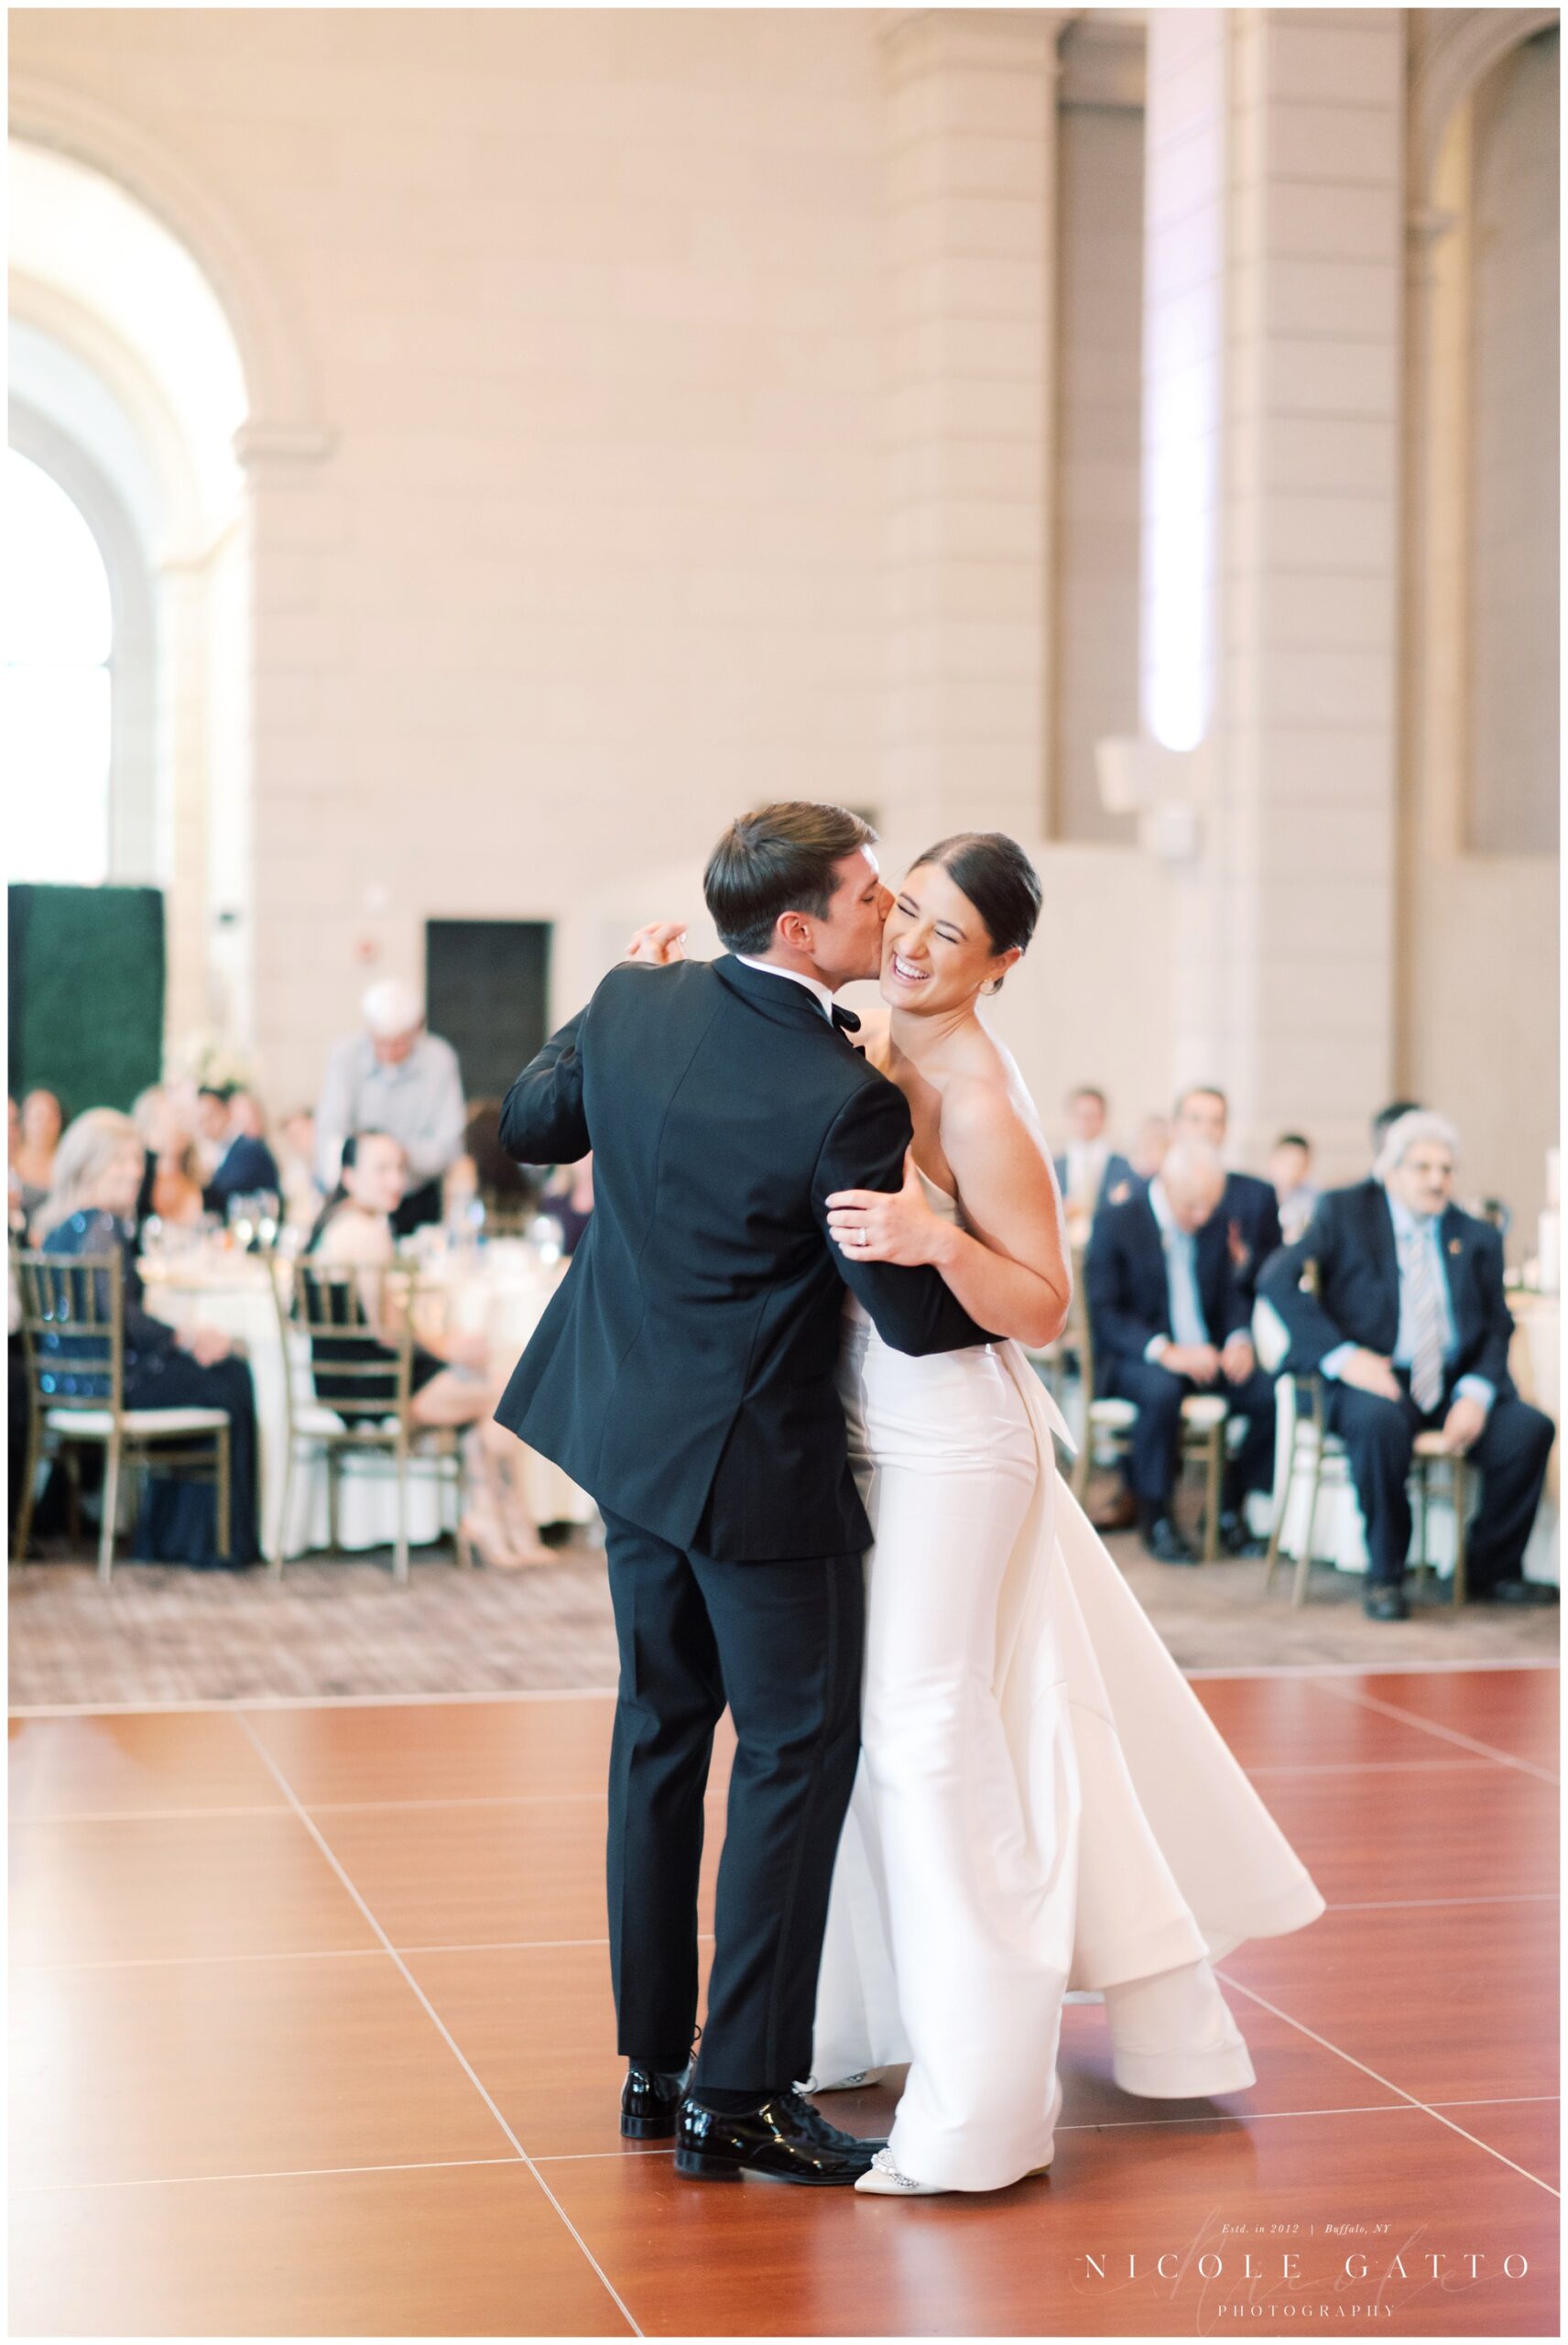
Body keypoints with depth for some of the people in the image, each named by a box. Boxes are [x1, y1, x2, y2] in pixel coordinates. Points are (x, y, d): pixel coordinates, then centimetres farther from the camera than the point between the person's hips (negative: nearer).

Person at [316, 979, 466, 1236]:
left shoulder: (440, 1059, -11)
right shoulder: (347, 1056, -11)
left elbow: (449, 1145, -13)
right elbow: (329, 1132, -19)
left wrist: (407, 1155, -33)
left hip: (417, 1198, 0)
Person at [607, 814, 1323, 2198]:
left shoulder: (982, 1103, -19)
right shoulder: (867, 1044, 3)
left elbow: (1042, 1306, -18)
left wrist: (931, 1239, -35)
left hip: (950, 1441, -8)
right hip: (869, 1424, 9)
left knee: (928, 1726, -5)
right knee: (872, 1713, 16)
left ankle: (981, 2103, 4)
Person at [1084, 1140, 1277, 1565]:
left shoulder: (1214, 1223, 9)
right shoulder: (1115, 1224, -8)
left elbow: (1231, 1292, 15)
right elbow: (1104, 1314, -14)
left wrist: (1238, 1339, -8)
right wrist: (1165, 1351, -28)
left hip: (1207, 1354, 5)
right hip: (1132, 1359, -5)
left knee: (1270, 1393, -21)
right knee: (1162, 1389, -39)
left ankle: (1230, 1511, -2)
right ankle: (1156, 1517, -20)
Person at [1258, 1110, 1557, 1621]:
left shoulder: (1477, 1238, 13)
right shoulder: (1344, 1212, 4)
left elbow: (1497, 1329, 9)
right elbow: (1279, 1280, -7)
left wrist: (1476, 1394, -12)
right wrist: (1342, 1356, -19)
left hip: (1455, 1385, 3)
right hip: (1374, 1377, -3)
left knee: (1529, 1427, -23)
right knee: (1379, 1422, -37)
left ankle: (1492, 1571, -3)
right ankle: (1384, 1576, -18)